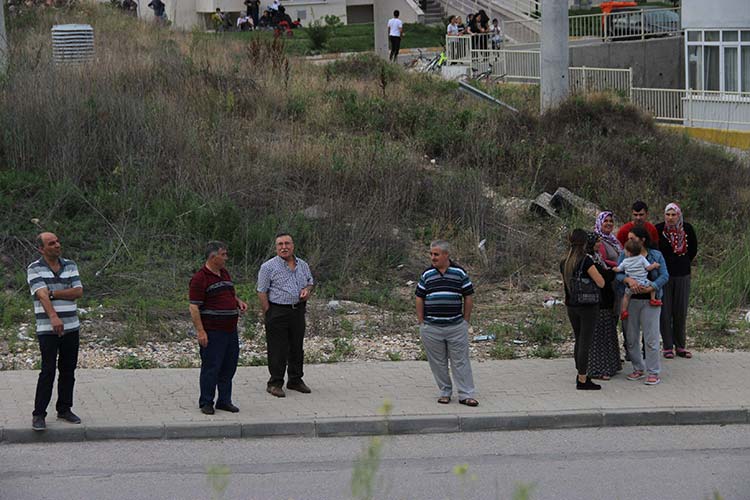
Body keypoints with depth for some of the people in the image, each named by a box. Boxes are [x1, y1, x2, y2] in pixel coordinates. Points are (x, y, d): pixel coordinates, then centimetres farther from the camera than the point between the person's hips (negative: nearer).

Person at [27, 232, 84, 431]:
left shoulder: (70, 266, 9)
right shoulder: (34, 269, -5)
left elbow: (78, 292, -2)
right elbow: (42, 295, -20)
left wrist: (53, 293, -13)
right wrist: (53, 317, -35)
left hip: (71, 327, 5)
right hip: (47, 330, -5)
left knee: (68, 371, 8)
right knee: (48, 372, -9)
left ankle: (64, 409, 20)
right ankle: (38, 415, -5)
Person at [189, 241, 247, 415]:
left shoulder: (224, 273, 15)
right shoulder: (200, 278, -11)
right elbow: (194, 307, -14)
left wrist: (239, 301, 10)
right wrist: (200, 332, -20)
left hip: (230, 330, 8)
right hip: (212, 332, -8)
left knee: (229, 367, 11)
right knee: (211, 367, -3)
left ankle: (224, 401, 20)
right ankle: (206, 402, 7)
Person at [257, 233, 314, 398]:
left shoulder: (303, 265, 11)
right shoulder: (268, 267, -5)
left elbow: (310, 282, 24)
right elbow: (262, 292, -6)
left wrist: (307, 290, -1)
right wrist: (268, 314, -11)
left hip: (298, 311, 5)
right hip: (277, 311, -5)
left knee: (297, 347, 12)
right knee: (277, 349, -4)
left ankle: (296, 380, 24)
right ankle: (275, 383, 3)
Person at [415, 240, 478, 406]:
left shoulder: (459, 273, 1)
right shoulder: (427, 274, 4)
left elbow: (468, 297, 5)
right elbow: (419, 299, 8)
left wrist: (465, 321, 3)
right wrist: (421, 323, 4)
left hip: (456, 326, -1)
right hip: (431, 328, 1)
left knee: (461, 361, 0)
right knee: (438, 363, 7)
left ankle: (466, 395, 3)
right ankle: (445, 392, 18)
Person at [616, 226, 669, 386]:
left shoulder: (656, 256, 3)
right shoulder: (625, 255, 6)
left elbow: (664, 276, -3)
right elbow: (618, 274, -5)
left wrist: (651, 288, -19)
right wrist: (628, 280, -26)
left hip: (649, 300, -3)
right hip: (630, 300, 3)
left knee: (651, 337, -5)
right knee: (631, 337, 7)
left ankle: (654, 372, 0)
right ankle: (638, 369, 20)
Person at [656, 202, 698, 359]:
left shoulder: (687, 229, 1)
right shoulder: (658, 229, -7)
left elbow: (693, 249, 14)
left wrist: (685, 262, 11)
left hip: (682, 275, 2)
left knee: (681, 311, 6)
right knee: (665, 311, -1)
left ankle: (680, 346, 14)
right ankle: (667, 346, 5)